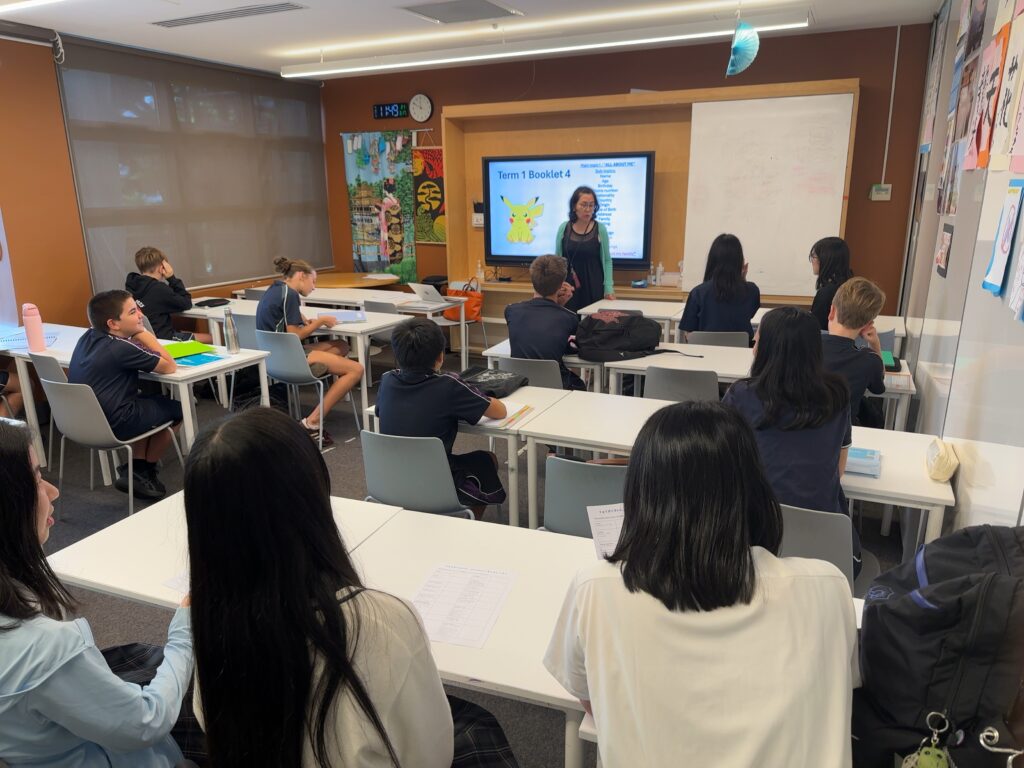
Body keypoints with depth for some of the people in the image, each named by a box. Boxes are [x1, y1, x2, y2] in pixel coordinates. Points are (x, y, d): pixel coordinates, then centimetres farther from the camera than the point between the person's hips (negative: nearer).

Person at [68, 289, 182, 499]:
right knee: (176, 408, 12)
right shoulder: (121, 348, -21)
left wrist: (138, 333, 0)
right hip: (109, 425, -8)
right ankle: (145, 471, 23)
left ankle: (136, 468, 21)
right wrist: (143, 333, -9)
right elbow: (170, 366, -13)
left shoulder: (88, 337, 3)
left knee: (151, 401, 28)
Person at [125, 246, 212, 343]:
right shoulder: (159, 289, -22)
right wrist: (172, 278, -7)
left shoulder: (131, 285, 2)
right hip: (162, 338, -9)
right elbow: (186, 304, -8)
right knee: (211, 338, 0)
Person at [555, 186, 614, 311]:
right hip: (568, 287, 1)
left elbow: (607, 261, 3)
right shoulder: (564, 228, 2)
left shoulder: (600, 229, -2)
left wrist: (609, 288, -6)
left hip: (593, 287, -1)